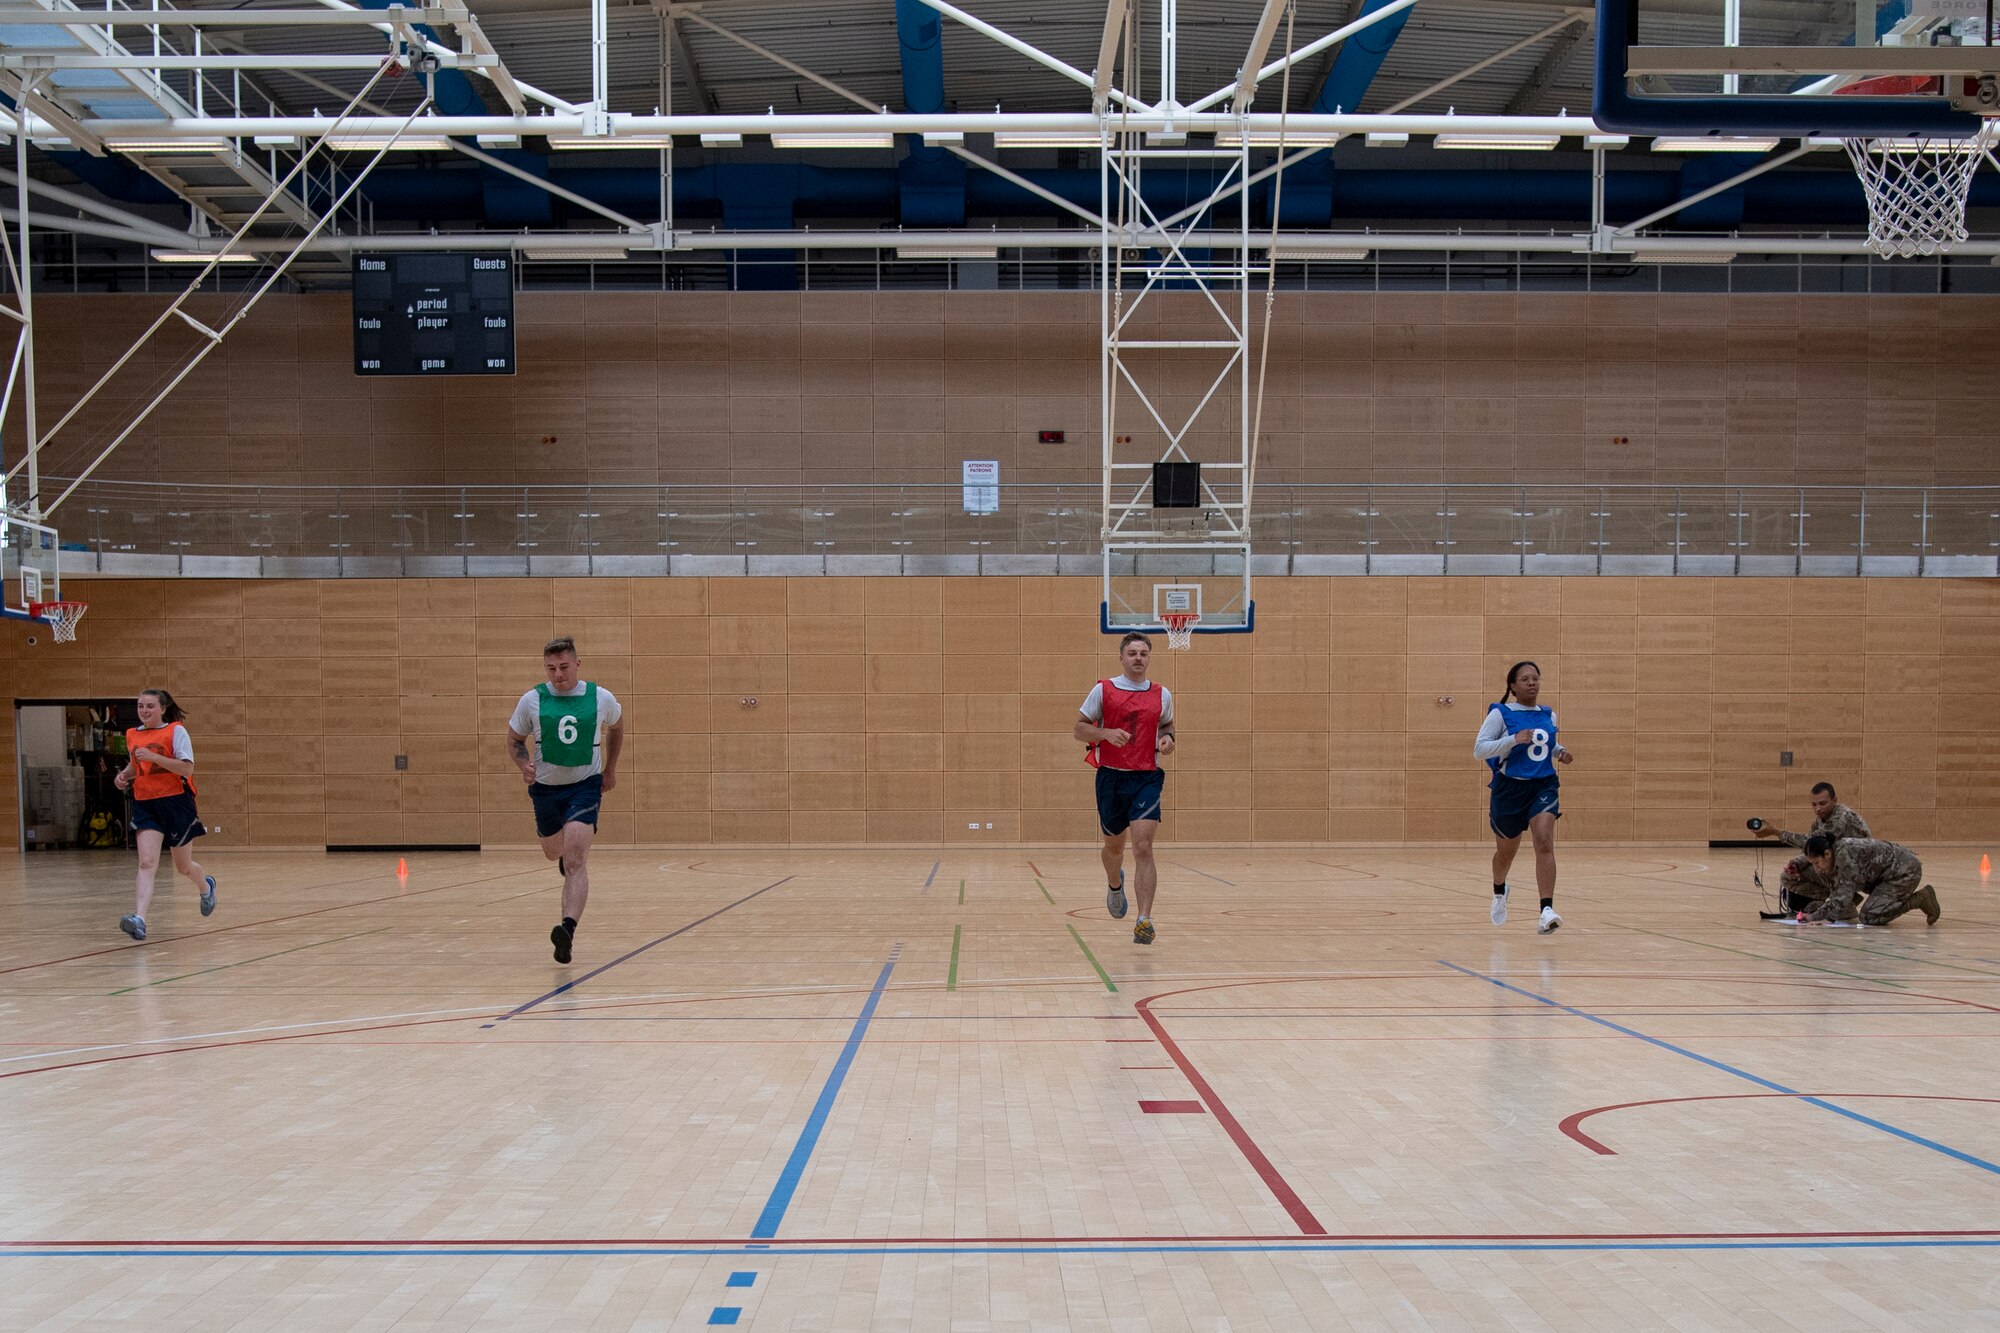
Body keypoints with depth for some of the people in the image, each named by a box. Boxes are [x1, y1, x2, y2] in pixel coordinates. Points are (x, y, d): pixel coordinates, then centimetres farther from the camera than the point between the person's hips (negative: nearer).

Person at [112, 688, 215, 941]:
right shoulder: (132, 734, 8)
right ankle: (139, 919, -28)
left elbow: (187, 769, -16)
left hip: (175, 802, -3)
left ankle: (206, 886, 46)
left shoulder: (176, 731, -7)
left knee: (183, 866, 12)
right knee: (147, 863, -16)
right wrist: (125, 775, 6)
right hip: (145, 804, 3)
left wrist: (153, 756, -24)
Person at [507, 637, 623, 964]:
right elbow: (514, 740, 6)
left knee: (575, 860, -19)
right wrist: (524, 765, -15)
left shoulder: (601, 698, -8)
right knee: (554, 852, 22)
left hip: (585, 785, -3)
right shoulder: (532, 700, -8)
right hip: (546, 787, 3)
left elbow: (616, 727, 15)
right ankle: (566, 851, 60)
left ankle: (568, 928, -29)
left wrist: (610, 768, 20)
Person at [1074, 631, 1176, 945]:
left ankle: (1144, 920, -20)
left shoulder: (1162, 694, 7)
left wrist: (1168, 738, 1)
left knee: (1143, 848, -15)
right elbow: (1078, 729, 1)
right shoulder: (1103, 690, -1)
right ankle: (1115, 885, 51)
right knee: (1114, 845, 17)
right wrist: (1107, 733, -17)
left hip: (1147, 778, 0)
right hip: (1111, 777, 0)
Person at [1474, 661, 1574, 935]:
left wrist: (1560, 752, 3)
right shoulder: (1500, 714, -8)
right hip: (1510, 789, -2)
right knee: (1506, 851, 15)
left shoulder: (1548, 715, 7)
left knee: (1545, 843, -20)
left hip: (1544, 787, 2)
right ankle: (1499, 892, 49)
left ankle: (1547, 912, -27)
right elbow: (1479, 749, -14)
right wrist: (1514, 739, -25)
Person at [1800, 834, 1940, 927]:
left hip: (1906, 871, -9)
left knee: (1869, 917, -15)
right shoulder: (1835, 856, -2)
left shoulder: (1845, 854, -29)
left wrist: (1816, 916, -26)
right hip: (1887, 874, 9)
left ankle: (1921, 899, -4)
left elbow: (1842, 898, -30)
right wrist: (1815, 912, -8)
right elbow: (1837, 895, 6)